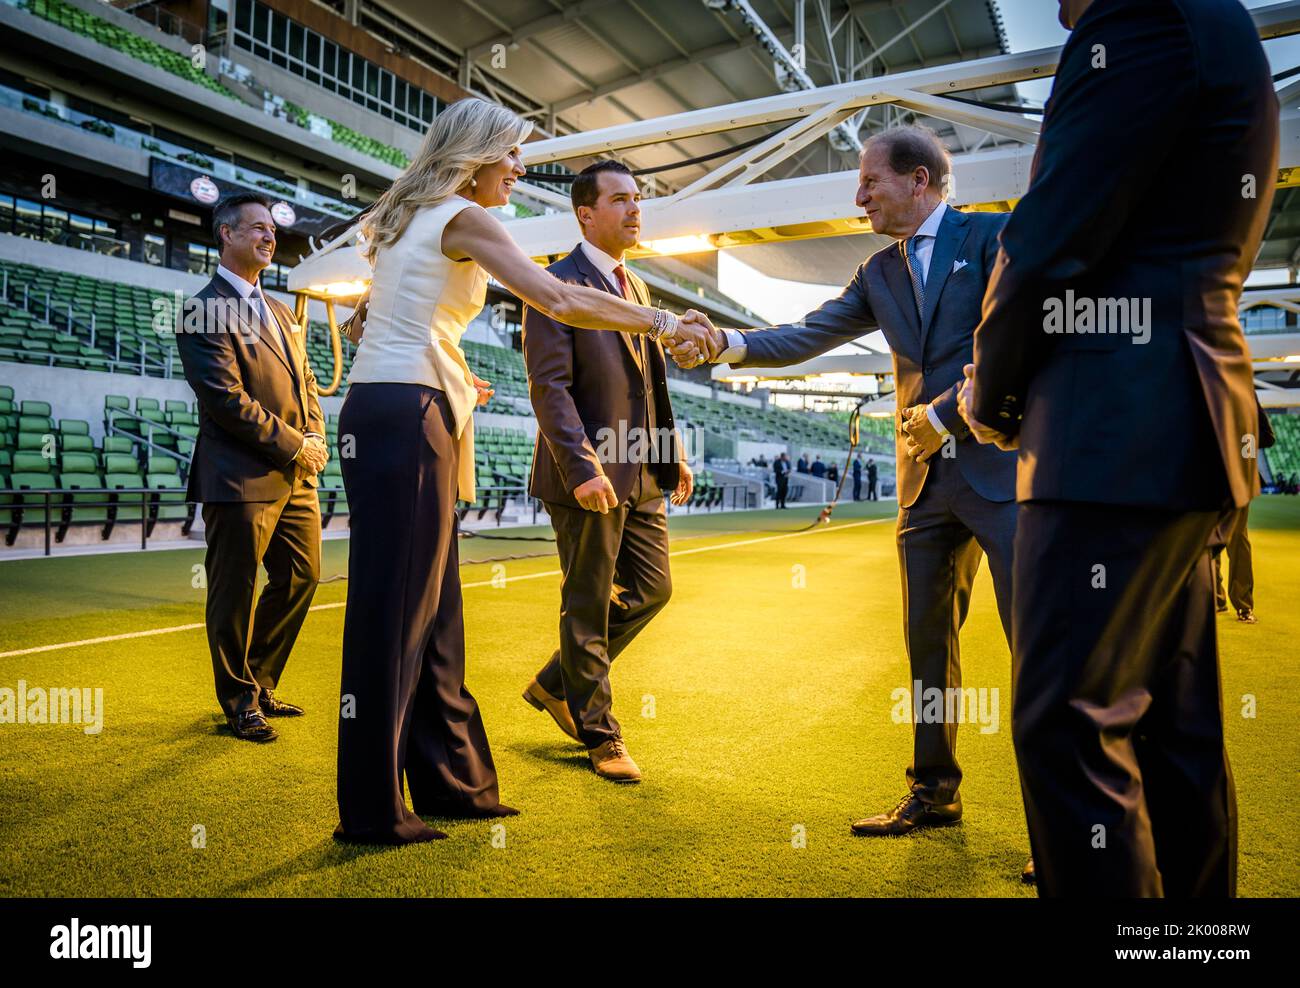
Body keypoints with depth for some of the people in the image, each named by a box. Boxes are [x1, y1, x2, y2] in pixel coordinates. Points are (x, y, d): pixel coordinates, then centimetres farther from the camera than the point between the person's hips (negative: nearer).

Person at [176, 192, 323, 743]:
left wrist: (315, 441, 1)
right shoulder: (205, 311, -8)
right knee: (235, 594, 5)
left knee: (301, 578, 14)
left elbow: (306, 384, 19)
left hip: (295, 476, 8)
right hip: (241, 479, -8)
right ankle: (240, 701, 22)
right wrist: (293, 446, -13)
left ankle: (259, 685, 31)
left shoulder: (281, 313, 19)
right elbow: (227, 399, -17)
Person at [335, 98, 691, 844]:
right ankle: (373, 810, 7)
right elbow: (559, 300, -17)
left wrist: (449, 377, 32)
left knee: (431, 607, 11)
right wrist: (662, 322, -10)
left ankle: (447, 779, 21)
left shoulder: (411, 220, 22)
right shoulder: (461, 217, -5)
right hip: (404, 418, -9)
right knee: (394, 607, -4)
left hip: (396, 415, 9)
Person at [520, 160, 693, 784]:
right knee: (588, 608, 4)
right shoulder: (556, 284, -8)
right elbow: (549, 386, -17)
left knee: (652, 590, 12)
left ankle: (557, 684, 30)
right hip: (589, 477, -8)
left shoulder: (636, 286, 18)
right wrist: (583, 468, -25)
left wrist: (673, 455, 14)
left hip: (641, 475, 9)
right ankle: (599, 735, 21)